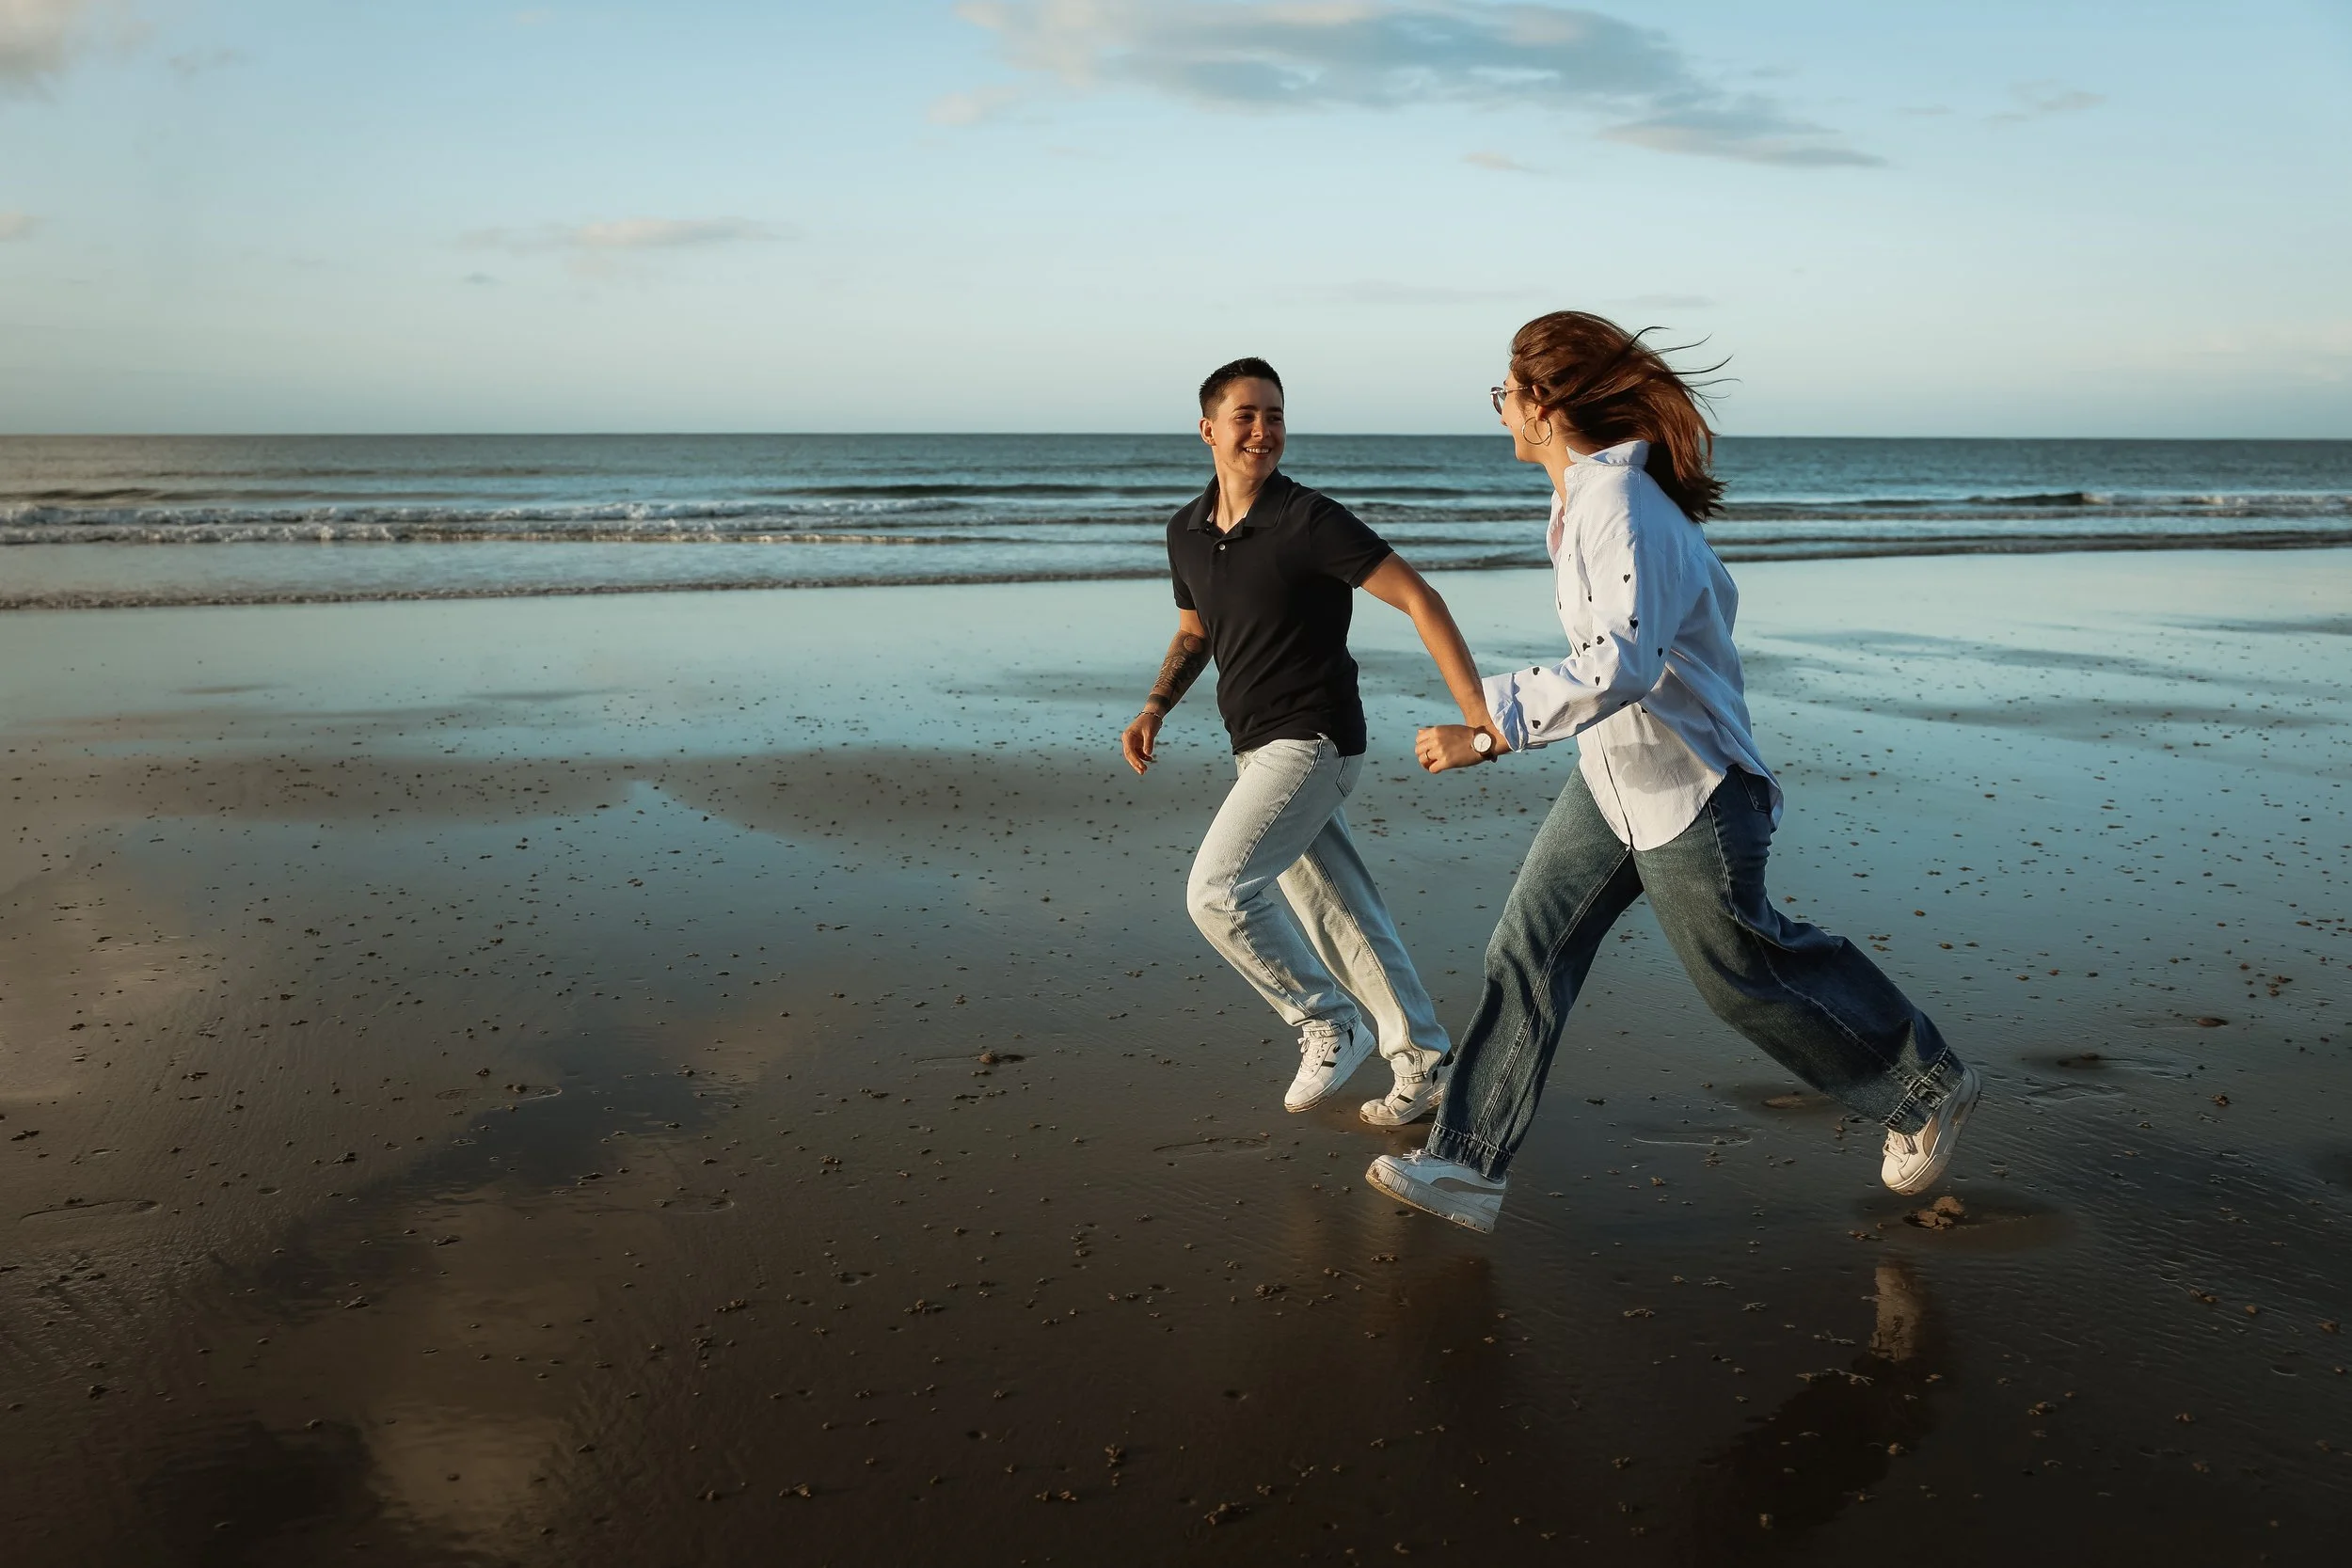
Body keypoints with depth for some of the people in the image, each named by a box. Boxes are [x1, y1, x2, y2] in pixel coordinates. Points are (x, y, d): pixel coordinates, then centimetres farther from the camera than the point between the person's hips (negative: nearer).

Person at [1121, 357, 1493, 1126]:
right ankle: (1421, 1062, 23)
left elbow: (1419, 600, -16)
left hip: (1312, 740, -7)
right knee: (1340, 916, 11)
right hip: (1260, 749, 7)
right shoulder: (1187, 531, 6)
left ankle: (1328, 1024, 1)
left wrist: (1479, 715, -23)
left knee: (1218, 888, -18)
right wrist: (1155, 708, 4)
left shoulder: (1311, 521, -16)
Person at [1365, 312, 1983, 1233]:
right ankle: (1466, 1167, 8)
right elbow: (1711, 593, 20)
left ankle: (1925, 1088, 31)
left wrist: (1487, 730, -41)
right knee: (1526, 949, 3)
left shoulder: (1620, 503, -25)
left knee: (1743, 973, 7)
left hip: (1688, 786, -9)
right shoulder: (1587, 494, 6)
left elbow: (1623, 662, -38)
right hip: (1613, 780, 9)